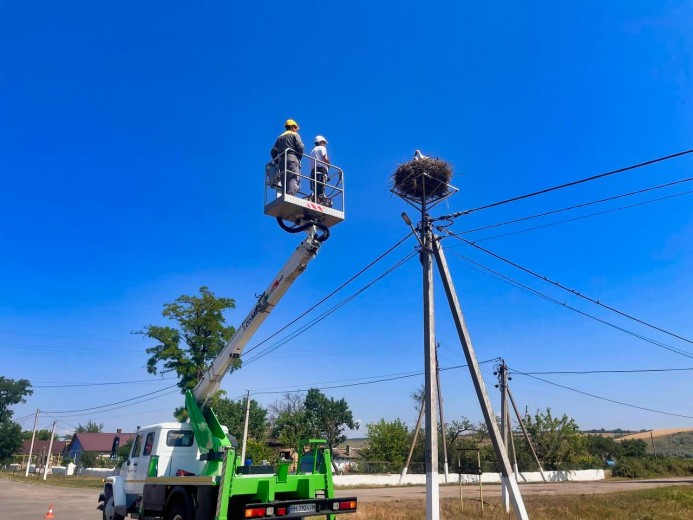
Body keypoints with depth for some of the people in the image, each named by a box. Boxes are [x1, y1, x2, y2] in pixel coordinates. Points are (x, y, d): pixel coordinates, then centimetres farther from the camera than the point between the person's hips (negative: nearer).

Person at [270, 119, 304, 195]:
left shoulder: (280, 137, 27)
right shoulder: (294, 135, 11)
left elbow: (273, 151, 19)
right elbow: (300, 147, -4)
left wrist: (277, 162, 22)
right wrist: (299, 157, 9)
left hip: (281, 161, 6)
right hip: (292, 159, -6)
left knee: (285, 182, 3)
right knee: (294, 180, -20)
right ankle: (290, 197, -41)